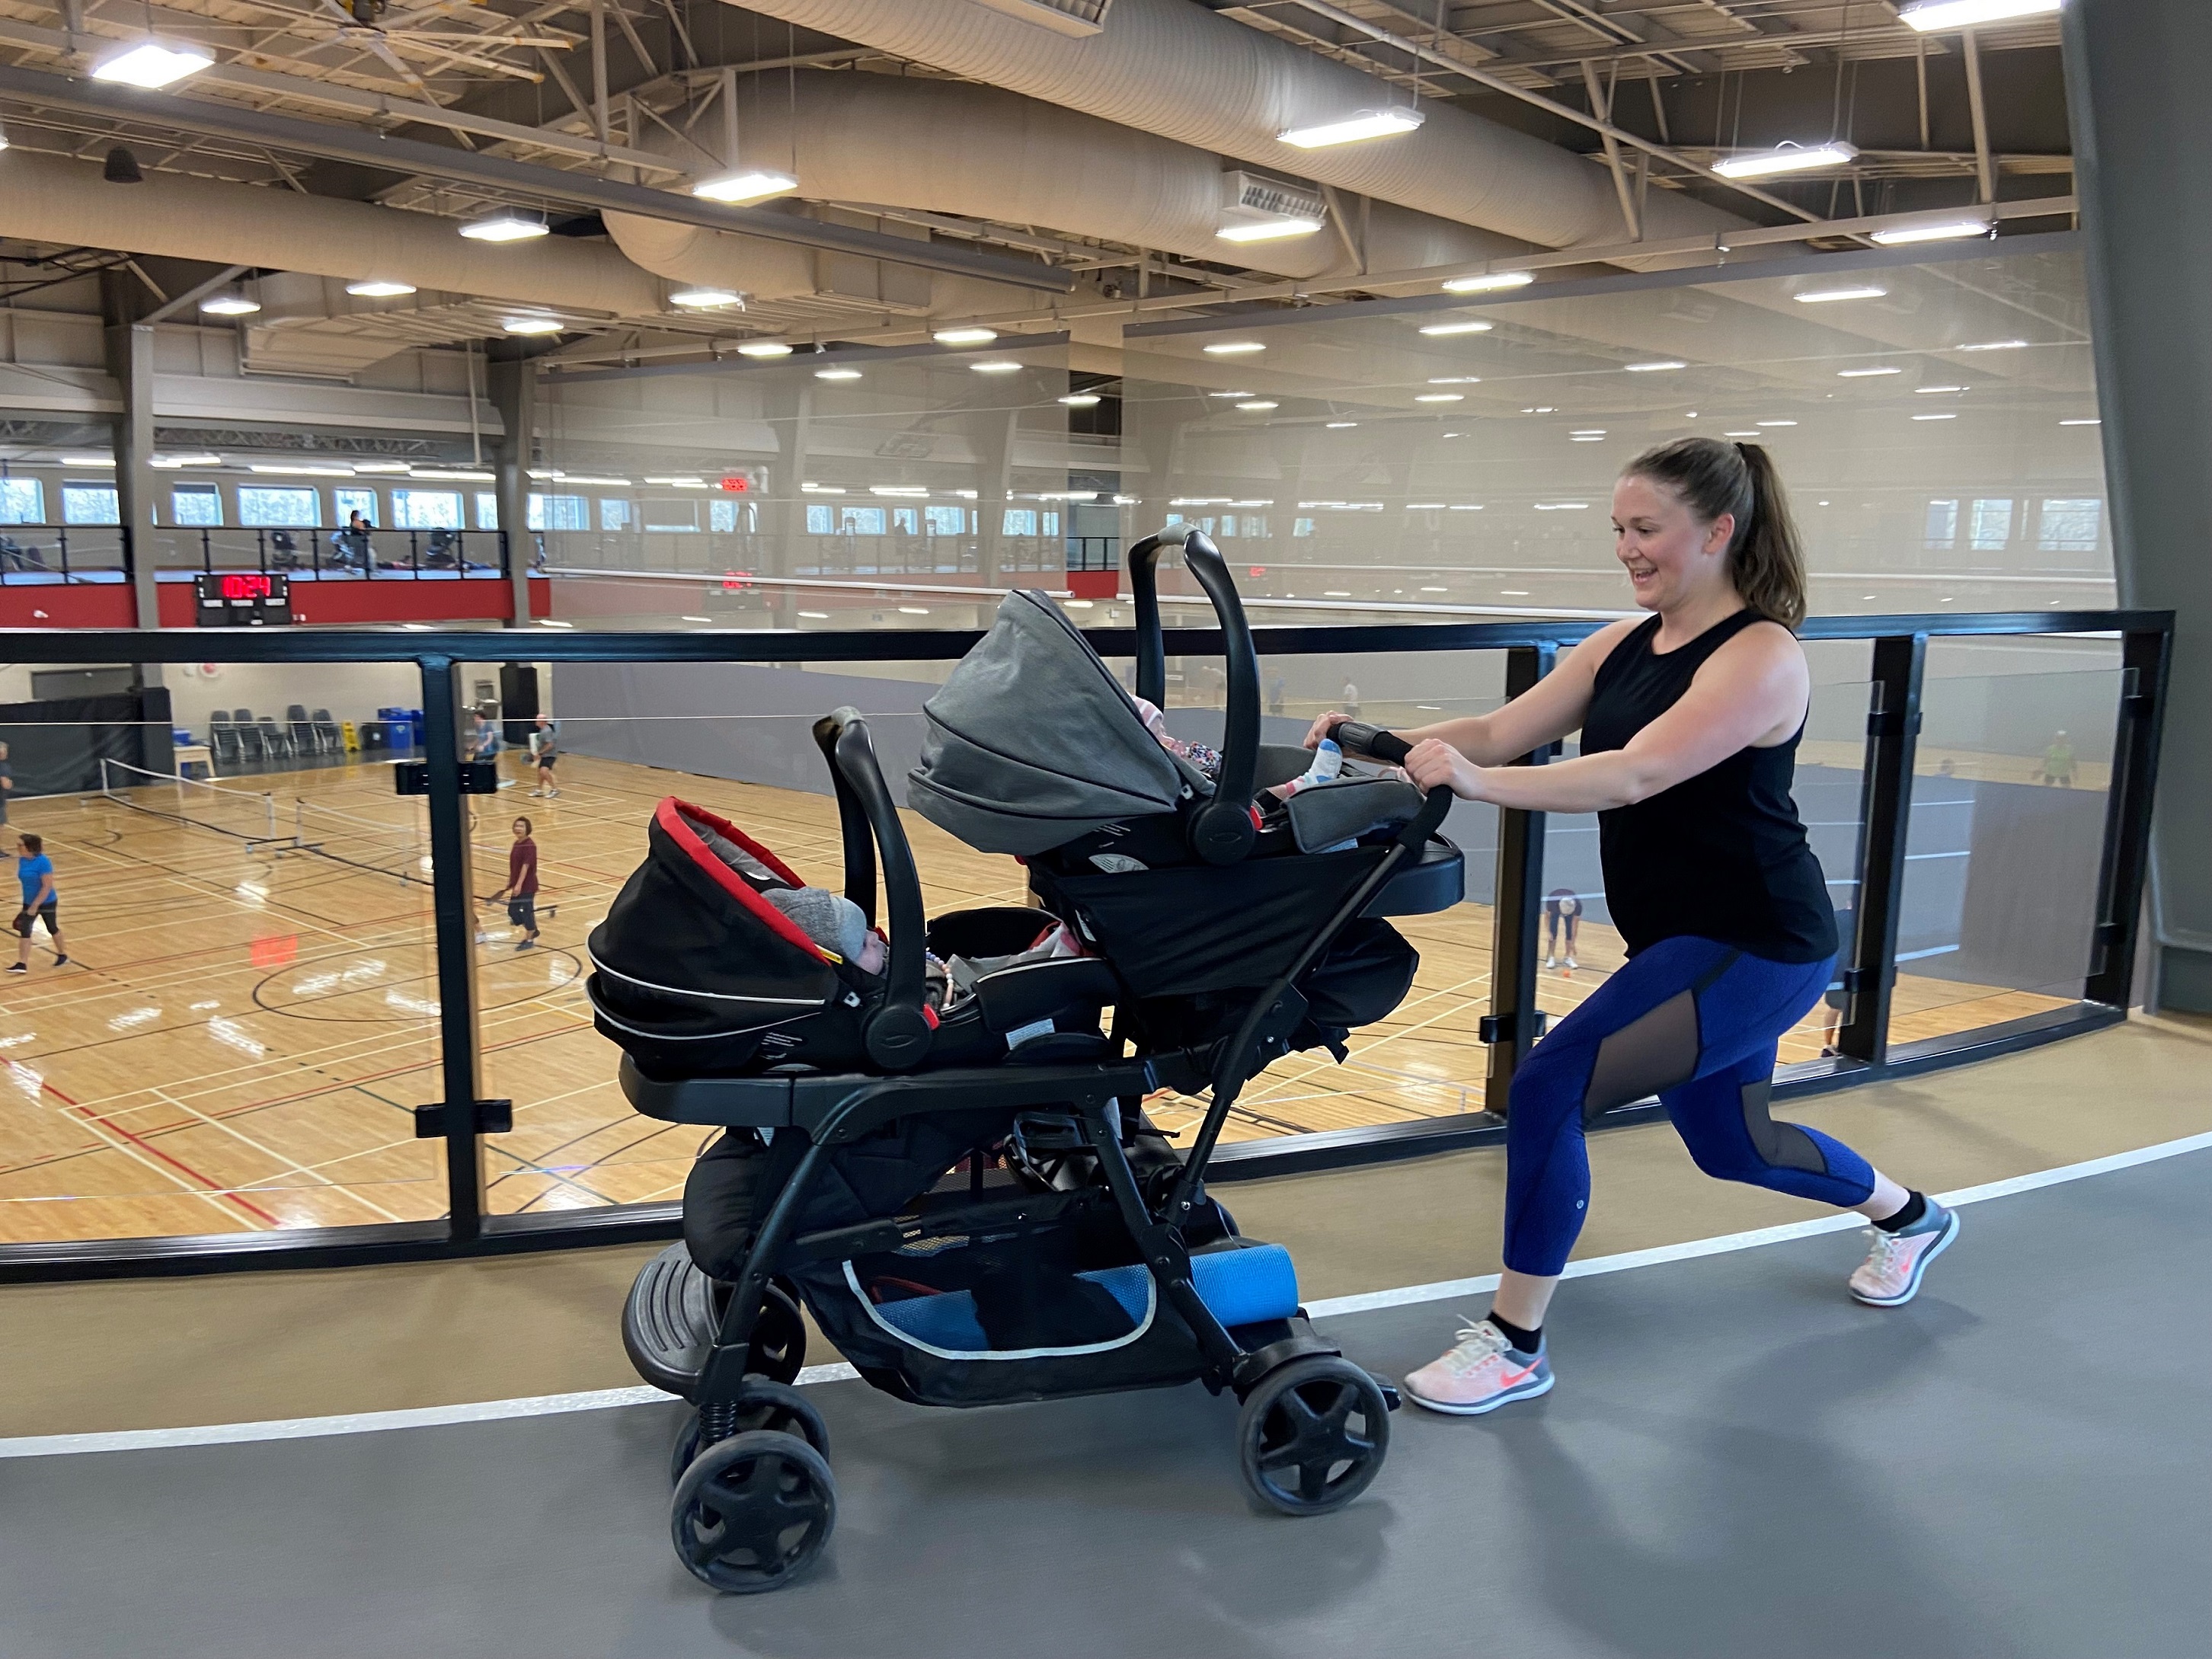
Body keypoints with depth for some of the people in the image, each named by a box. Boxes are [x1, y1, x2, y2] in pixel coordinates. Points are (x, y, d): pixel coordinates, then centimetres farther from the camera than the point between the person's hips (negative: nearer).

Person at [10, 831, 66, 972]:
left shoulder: (43, 862, -25)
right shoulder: (22, 860, -3)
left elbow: (47, 886, -26)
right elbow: (25, 881, 12)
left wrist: (35, 905, -27)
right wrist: (29, 903, 17)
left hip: (46, 903, -6)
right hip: (29, 903, 6)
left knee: (52, 929, 14)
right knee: (24, 931, -5)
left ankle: (62, 956, 35)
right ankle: (22, 964, -4)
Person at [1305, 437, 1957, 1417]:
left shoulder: (1763, 657, -19)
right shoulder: (1628, 642, 5)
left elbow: (1639, 774, -33)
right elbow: (1505, 732, -1)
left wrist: (1480, 782, -44)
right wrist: (1387, 743, -16)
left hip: (1755, 949, -9)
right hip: (1687, 940, 9)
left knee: (1550, 1089, -18)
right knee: (1731, 1146, 25)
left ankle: (1515, 1350, -2)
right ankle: (1909, 1216, 55)